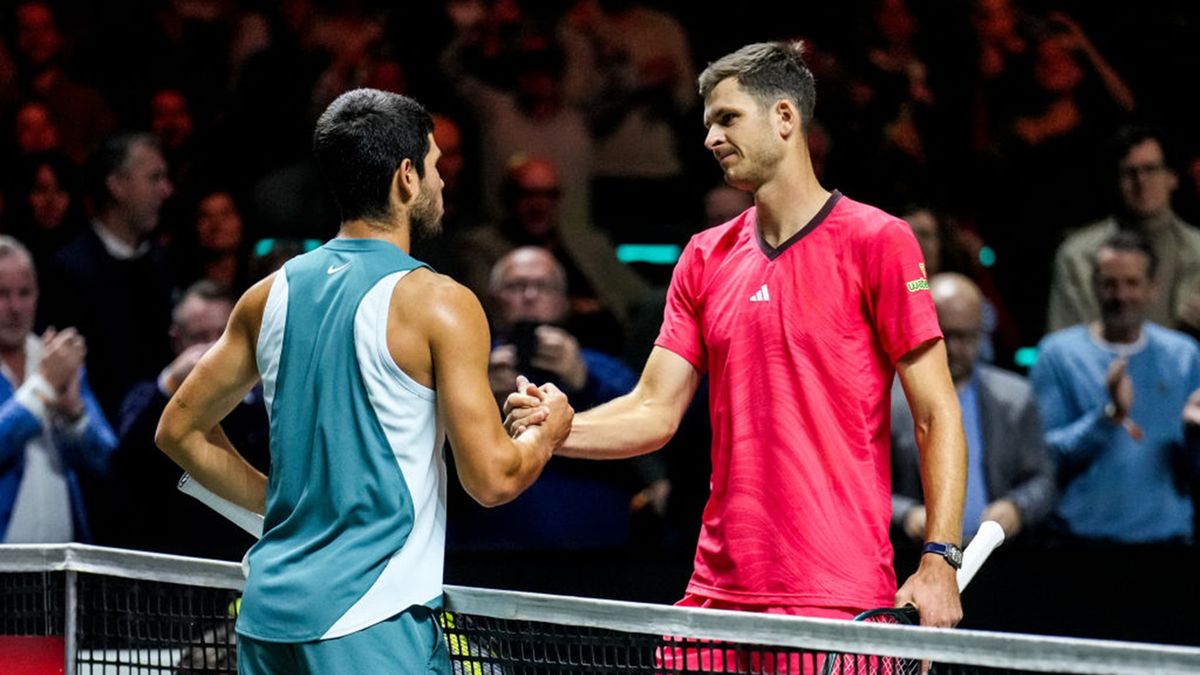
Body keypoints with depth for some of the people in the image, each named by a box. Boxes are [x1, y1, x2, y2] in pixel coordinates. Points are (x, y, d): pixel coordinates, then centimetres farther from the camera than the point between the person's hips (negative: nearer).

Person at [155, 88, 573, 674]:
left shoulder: (271, 295, 10)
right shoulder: (438, 305, -9)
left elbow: (180, 431, 17)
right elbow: (491, 479, -11)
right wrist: (549, 430, 9)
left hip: (267, 616, 7)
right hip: (374, 626, -7)